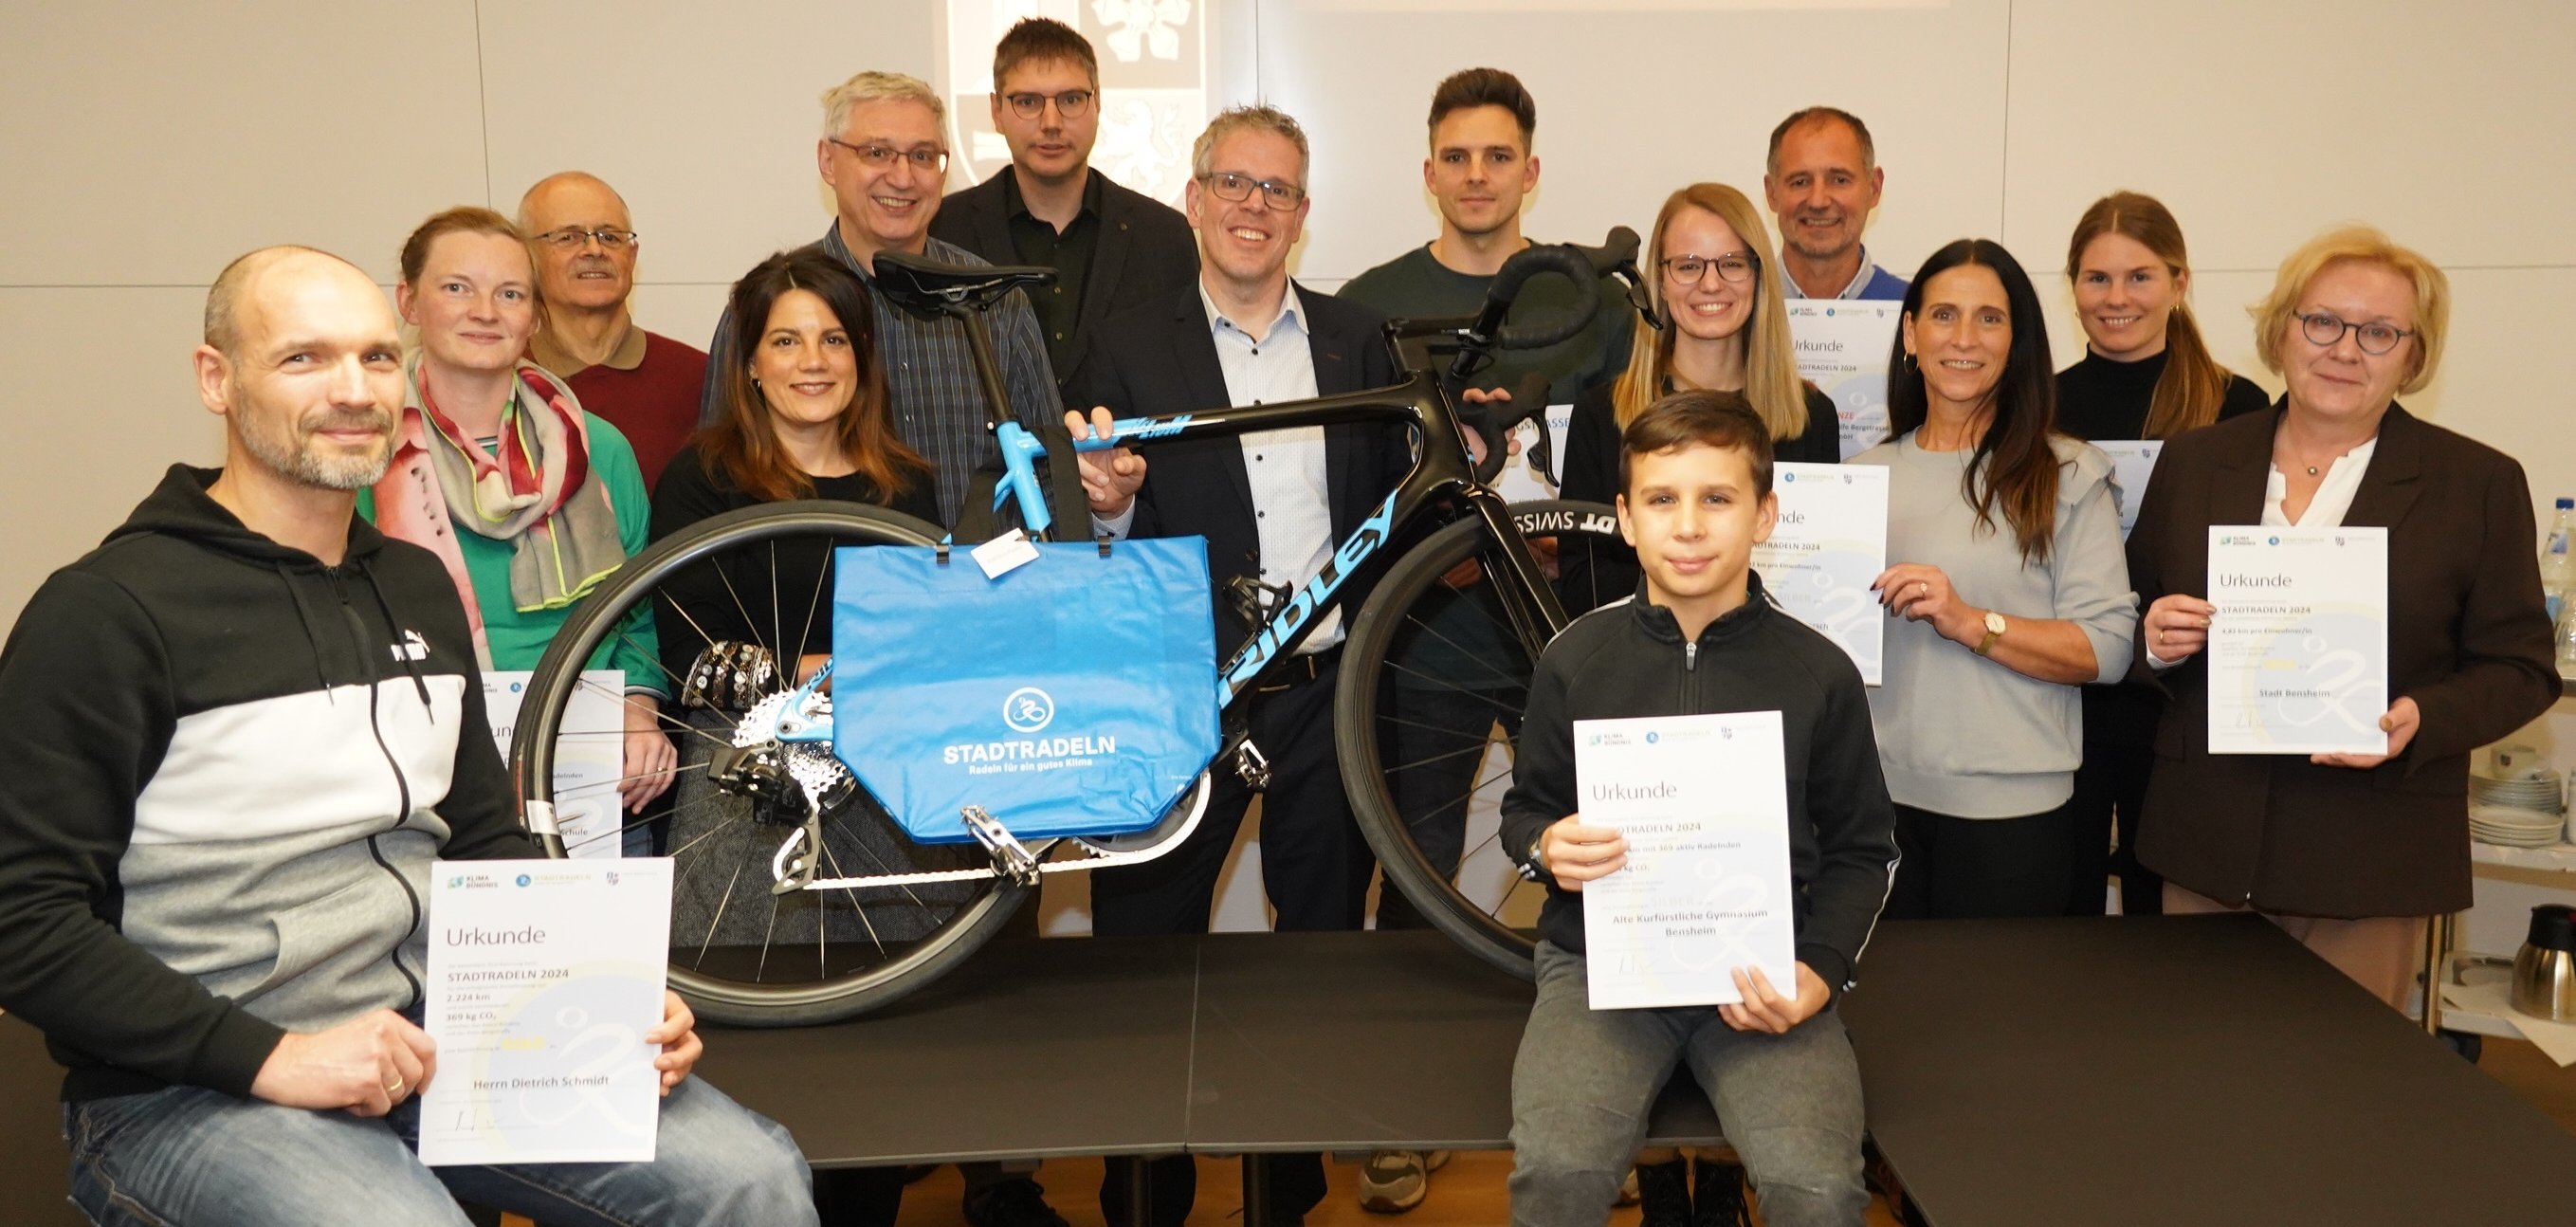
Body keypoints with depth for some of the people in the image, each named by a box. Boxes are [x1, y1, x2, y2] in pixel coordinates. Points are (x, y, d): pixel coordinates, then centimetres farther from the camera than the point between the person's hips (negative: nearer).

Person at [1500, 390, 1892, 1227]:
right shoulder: (1576, 657, 3)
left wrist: (1821, 971, -6)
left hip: (1762, 976, 0)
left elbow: (1862, 850, 10)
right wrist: (1546, 846, -10)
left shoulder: (1818, 673, 2)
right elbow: (1525, 809, 14)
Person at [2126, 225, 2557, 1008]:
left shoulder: (2479, 484, 1)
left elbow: (2519, 667, 2)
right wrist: (2154, 641, -10)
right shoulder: (2194, 462, 8)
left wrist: (2422, 721, -17)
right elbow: (2134, 628, 13)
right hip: (2206, 848, 2)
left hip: (2370, 860, -2)